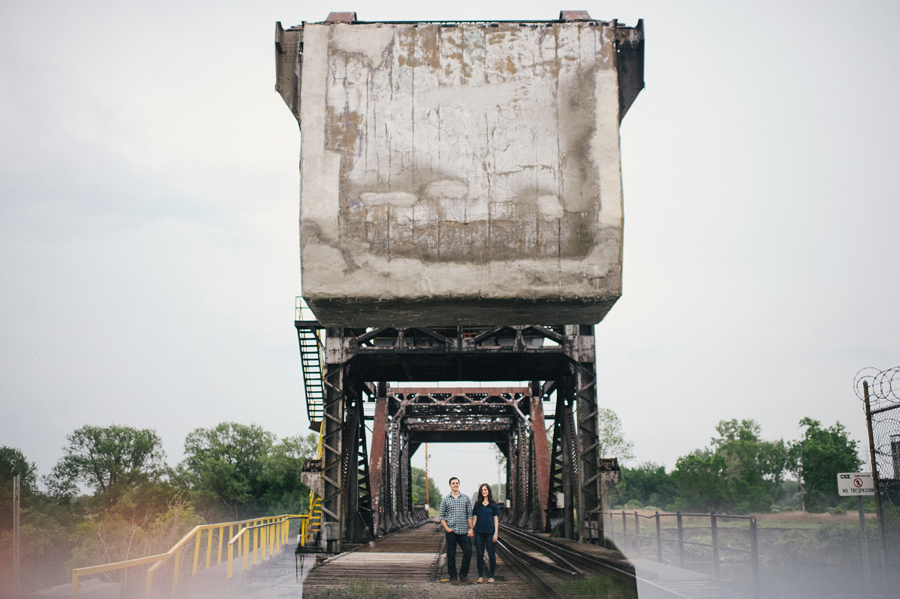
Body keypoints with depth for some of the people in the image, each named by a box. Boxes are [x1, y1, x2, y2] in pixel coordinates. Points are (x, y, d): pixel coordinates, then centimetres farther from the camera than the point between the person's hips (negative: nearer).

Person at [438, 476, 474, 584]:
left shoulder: (466, 498, 8)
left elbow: (470, 514, 7)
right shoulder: (445, 500, 6)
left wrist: (471, 529, -1)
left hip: (463, 531, 1)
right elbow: (441, 516, 6)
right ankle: (453, 577, 11)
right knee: (451, 555, 2)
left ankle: (463, 576, 11)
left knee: (468, 552, -3)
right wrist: (447, 528, -5)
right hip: (451, 532, -1)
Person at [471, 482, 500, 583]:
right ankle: (480, 576, 11)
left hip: (490, 532, -2)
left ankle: (491, 576, 12)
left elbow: (496, 519, 1)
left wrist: (496, 533, -5)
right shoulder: (477, 504, 8)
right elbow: (474, 518, 10)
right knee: (479, 554, 4)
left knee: (491, 554, 2)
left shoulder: (493, 504, 2)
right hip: (479, 532, 2)